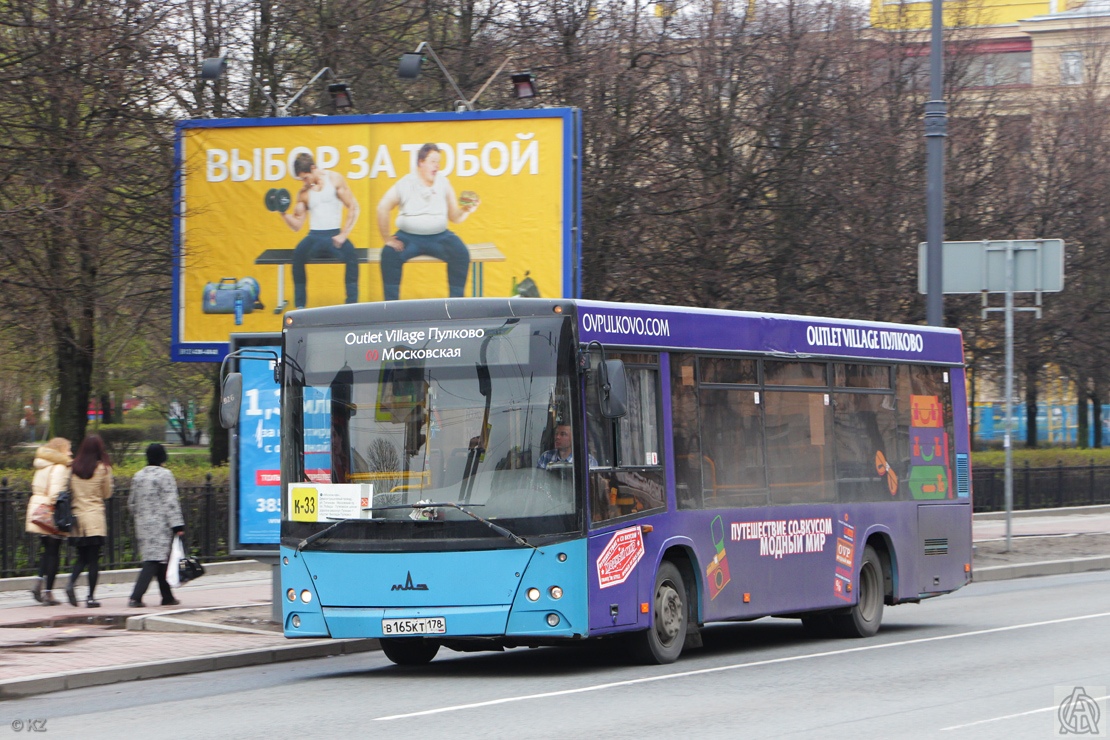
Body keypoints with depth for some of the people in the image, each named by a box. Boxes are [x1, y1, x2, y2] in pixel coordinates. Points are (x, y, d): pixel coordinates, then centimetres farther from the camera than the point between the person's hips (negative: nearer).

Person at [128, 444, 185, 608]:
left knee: (156, 561, 14)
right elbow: (171, 502, -13)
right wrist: (178, 525, -13)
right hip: (161, 525, -7)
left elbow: (132, 502, 16)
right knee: (154, 560, -9)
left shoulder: (138, 476, 10)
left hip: (143, 525, 7)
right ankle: (136, 597, -20)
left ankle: (167, 596, 20)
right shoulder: (165, 475, -10)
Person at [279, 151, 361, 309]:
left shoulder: (334, 179, 3)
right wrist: (283, 213, -10)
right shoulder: (303, 193, 10)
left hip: (335, 236, -2)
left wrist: (343, 235, -9)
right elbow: (297, 225, 10)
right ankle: (300, 306, -23)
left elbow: (353, 208, 0)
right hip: (314, 237, 2)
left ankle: (351, 305, -26)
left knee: (351, 253, -35)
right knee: (298, 254, -32)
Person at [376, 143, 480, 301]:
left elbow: (455, 218, 6)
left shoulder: (443, 184, 4)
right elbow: (383, 208, -12)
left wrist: (465, 210, -16)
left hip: (439, 236, 2)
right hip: (409, 236, -2)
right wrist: (387, 239, -16)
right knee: (390, 254, -30)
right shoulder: (405, 184, -4)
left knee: (461, 253, -26)